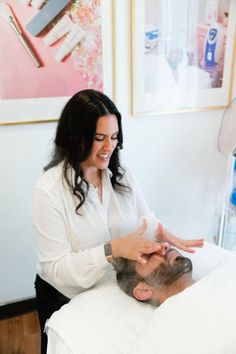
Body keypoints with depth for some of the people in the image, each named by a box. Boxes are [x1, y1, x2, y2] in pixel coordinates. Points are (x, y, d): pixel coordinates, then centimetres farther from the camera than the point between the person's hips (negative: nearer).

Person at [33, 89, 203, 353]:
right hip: (67, 300, -4)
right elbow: (54, 268, -25)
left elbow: (145, 220, -3)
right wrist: (112, 250, -37)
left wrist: (163, 233, -27)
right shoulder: (49, 190, -24)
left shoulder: (121, 175, -6)